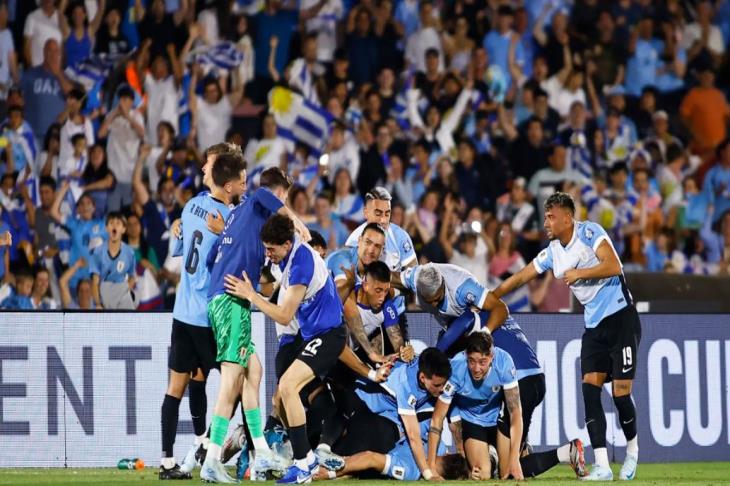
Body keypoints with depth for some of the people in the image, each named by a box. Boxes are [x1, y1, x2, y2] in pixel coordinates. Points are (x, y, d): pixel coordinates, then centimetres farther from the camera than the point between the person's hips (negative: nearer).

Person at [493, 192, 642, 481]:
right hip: (594, 326, 7)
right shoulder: (553, 252, 10)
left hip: (621, 318, -6)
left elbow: (613, 266, -22)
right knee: (590, 389, -8)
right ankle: (602, 467, -10)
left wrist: (579, 273, -17)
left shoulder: (590, 234, -10)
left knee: (621, 392, -9)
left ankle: (632, 450, 18)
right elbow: (520, 279, 17)